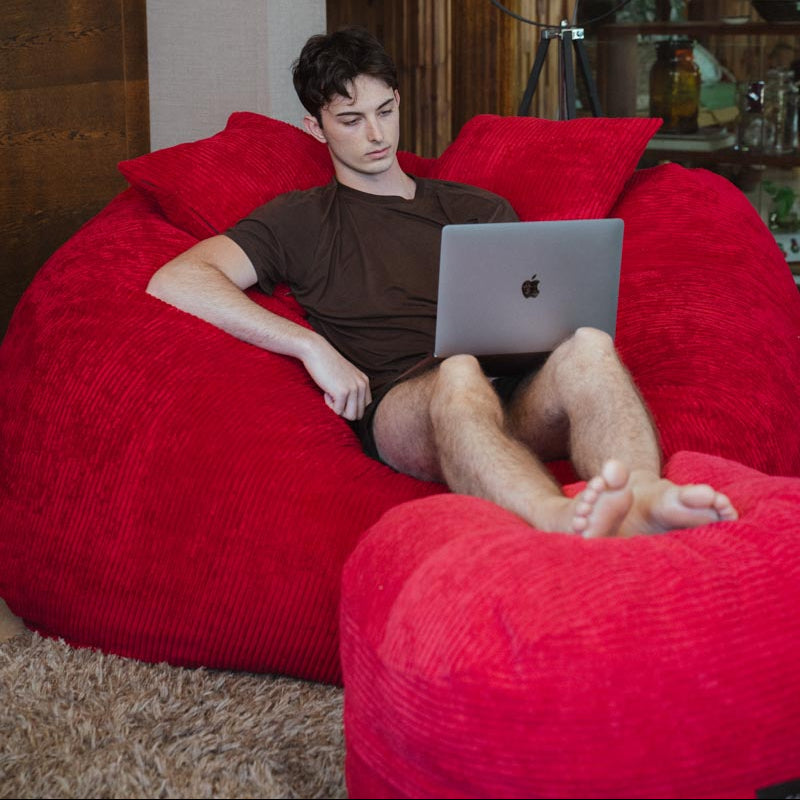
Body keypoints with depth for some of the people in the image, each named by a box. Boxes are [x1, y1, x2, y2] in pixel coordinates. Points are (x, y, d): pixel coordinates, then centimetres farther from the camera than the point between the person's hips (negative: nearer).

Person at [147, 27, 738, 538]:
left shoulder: (479, 211, 31)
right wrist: (313, 347, -7)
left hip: (515, 400, 3)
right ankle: (563, 525, -69)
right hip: (399, 409, -3)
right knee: (457, 373, -40)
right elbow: (174, 282, 4)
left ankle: (642, 502, -62)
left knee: (588, 345, -32)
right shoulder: (301, 221, 19)